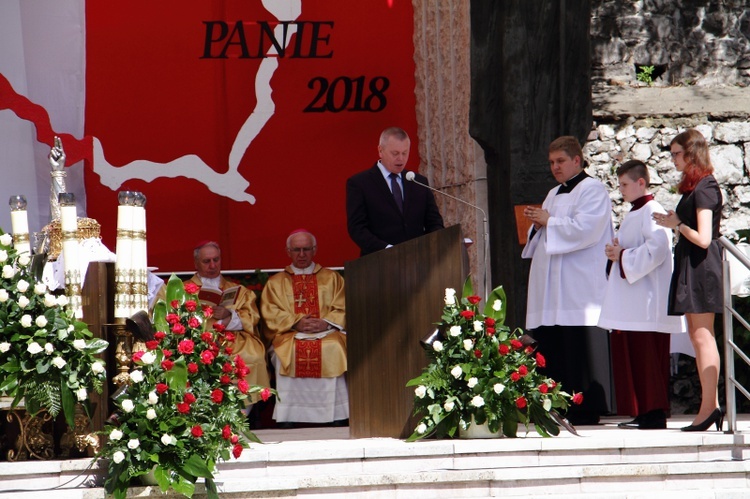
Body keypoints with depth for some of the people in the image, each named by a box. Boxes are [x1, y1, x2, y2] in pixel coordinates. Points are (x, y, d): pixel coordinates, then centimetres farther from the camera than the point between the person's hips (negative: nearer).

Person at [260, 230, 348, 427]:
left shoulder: (331, 278, 21)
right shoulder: (275, 282, 20)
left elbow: (342, 309, 9)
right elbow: (271, 314, 6)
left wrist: (326, 323, -11)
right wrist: (296, 323, -11)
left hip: (327, 333, 0)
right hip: (290, 335, 0)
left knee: (333, 349, -34)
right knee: (289, 352, -35)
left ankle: (337, 417, -34)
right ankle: (288, 418, -36)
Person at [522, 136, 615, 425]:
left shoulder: (592, 190, -2)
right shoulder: (554, 195, 25)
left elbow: (584, 228, -16)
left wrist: (548, 221, -9)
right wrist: (537, 223, 4)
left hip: (579, 289, -8)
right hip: (551, 287, 8)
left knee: (579, 346, -10)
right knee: (551, 348, 2)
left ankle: (587, 409, -9)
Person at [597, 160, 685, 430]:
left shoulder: (651, 212, -11)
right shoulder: (634, 214, 21)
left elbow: (656, 250, -22)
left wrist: (622, 255, -15)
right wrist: (616, 252, 9)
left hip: (646, 303, -10)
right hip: (630, 302, 10)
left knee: (646, 358, -10)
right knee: (630, 356, 8)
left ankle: (654, 413, -9)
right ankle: (641, 413, 10)